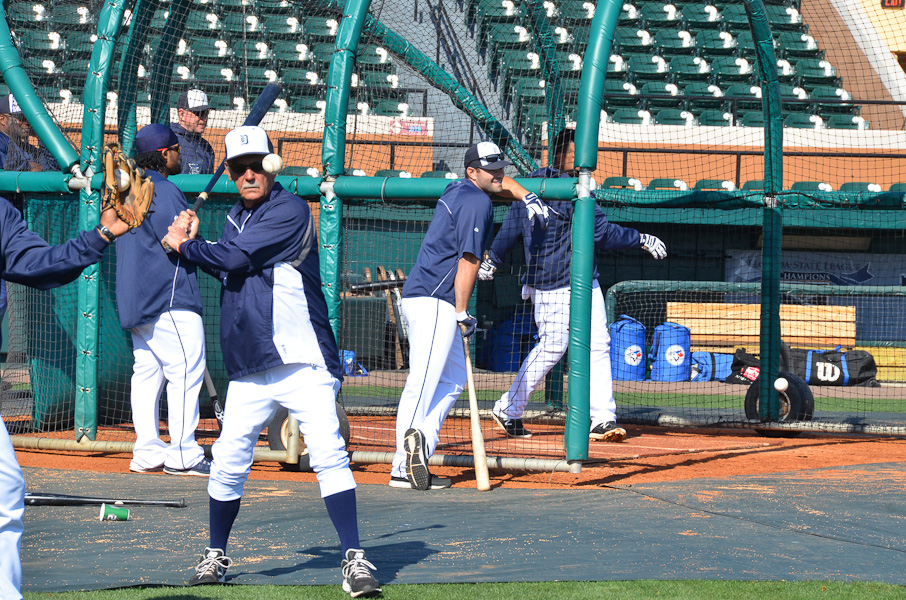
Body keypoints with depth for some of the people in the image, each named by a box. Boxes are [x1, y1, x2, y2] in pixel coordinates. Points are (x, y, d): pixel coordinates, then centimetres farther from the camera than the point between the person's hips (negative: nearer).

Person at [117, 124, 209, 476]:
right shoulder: (163, 191, -14)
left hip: (135, 299, 10)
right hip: (170, 301, -10)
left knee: (147, 370, 10)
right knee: (186, 371, -8)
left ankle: (147, 452, 10)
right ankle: (183, 456, -10)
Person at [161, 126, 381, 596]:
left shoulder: (290, 210, -10)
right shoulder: (236, 217, 15)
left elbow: (236, 258, -16)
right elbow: (226, 270, 25)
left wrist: (183, 244, 0)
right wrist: (194, 243, 9)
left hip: (303, 363, -7)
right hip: (249, 370, 7)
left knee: (328, 453, -16)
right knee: (228, 461, 6)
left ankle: (353, 559, -15)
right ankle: (216, 555, 23)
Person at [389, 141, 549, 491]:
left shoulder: (459, 190, 19)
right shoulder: (477, 203, -10)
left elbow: (500, 184, 40)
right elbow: (469, 260, -16)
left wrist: (526, 197, 23)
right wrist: (462, 314, -16)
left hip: (420, 297, 10)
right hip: (434, 301, -10)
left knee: (453, 380, 14)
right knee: (423, 382, -17)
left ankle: (416, 458, 6)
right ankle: (403, 468, -26)